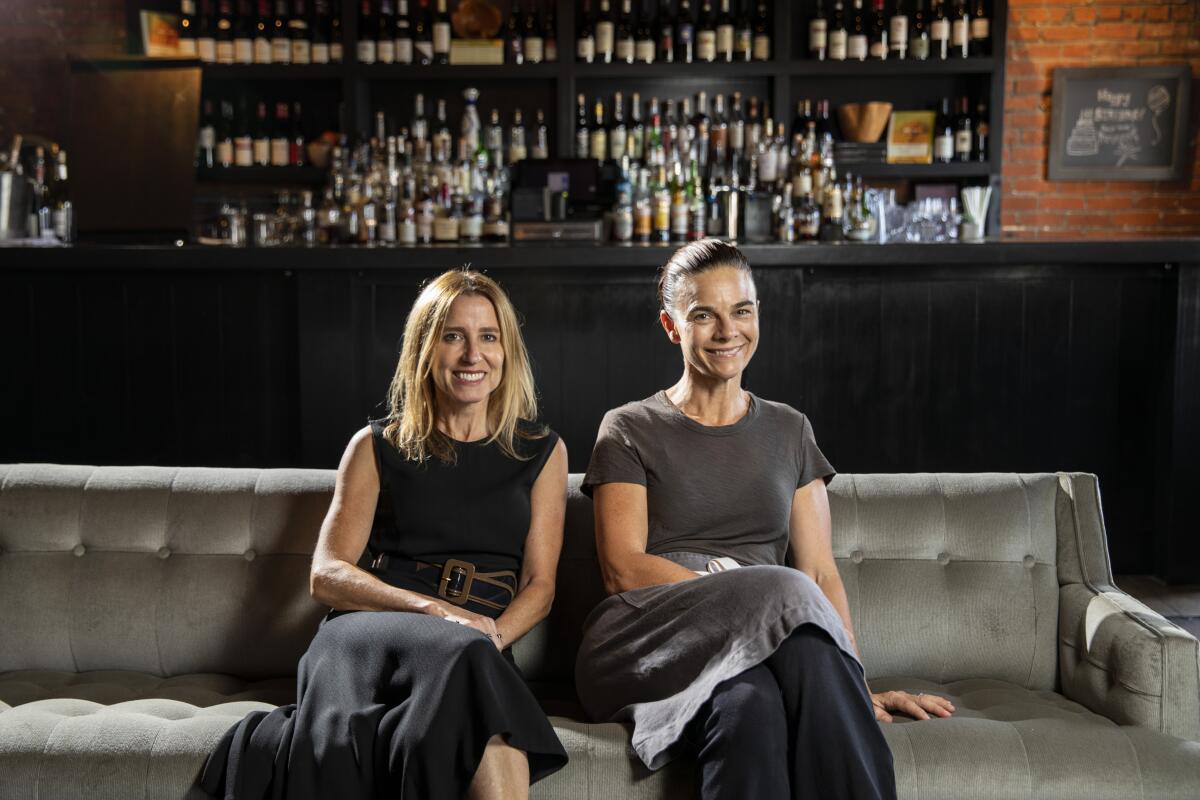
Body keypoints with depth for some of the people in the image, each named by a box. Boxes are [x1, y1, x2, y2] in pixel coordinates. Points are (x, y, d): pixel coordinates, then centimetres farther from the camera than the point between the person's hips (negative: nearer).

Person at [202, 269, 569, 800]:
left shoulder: (542, 452, 19)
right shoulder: (377, 448, 17)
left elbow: (539, 585, 12)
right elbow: (326, 576, 7)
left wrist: (492, 637, -11)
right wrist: (436, 610, -10)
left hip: (485, 643, 1)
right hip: (370, 628, 0)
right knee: (461, 658, -39)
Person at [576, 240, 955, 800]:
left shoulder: (788, 432, 21)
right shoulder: (629, 431, 11)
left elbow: (821, 572, 13)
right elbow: (623, 568, -2)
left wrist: (855, 684, -4)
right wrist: (758, 599, -15)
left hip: (765, 639, 2)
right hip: (654, 642, -2)